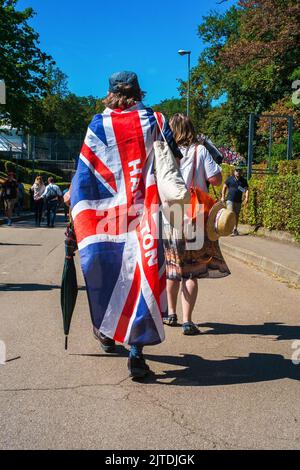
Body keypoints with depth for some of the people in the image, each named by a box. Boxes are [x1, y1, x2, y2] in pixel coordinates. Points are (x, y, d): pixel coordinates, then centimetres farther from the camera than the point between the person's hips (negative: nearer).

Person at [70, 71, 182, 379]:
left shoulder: (98, 125, 4)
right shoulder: (154, 120, 5)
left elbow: (84, 172, 2)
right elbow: (174, 160, 6)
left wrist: (72, 195, 13)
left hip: (107, 213, 1)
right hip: (144, 213, -1)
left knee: (106, 271, 17)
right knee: (143, 274, -1)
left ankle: (106, 331, 34)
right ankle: (136, 351, -5)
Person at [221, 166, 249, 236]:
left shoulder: (243, 181, 6)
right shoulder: (230, 179, 1)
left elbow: (246, 189, 1)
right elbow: (224, 187, 7)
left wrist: (246, 198, -15)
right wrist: (223, 197, 0)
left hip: (239, 201, 3)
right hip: (230, 199, -3)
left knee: (237, 215, 12)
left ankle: (235, 229, 23)